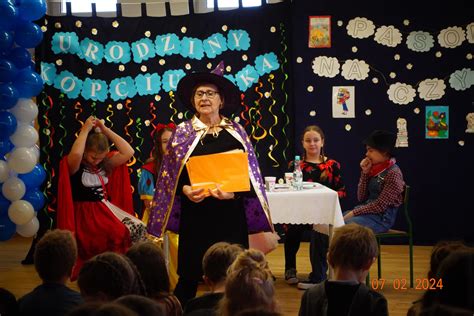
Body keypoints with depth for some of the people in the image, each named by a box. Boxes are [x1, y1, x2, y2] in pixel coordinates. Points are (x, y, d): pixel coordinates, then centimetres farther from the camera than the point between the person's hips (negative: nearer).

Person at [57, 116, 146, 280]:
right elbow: (75, 153, -33)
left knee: (138, 229, -17)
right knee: (119, 234, -30)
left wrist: (105, 130, -3)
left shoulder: (105, 163, 8)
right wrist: (86, 129, -19)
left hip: (107, 209, 6)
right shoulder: (74, 166, -9)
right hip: (86, 215, -6)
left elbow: (128, 152, -3)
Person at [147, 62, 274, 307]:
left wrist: (233, 193, -15)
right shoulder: (182, 132, 3)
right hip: (195, 215, -1)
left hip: (230, 215, 1)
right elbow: (170, 175, 5)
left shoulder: (236, 132, 5)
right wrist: (185, 190, -14)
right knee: (189, 276, 1)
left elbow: (249, 175, 3)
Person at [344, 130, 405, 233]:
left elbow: (380, 206, -17)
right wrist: (365, 172, -1)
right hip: (367, 212, 8)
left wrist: (353, 213, -16)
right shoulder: (374, 168, 10)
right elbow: (362, 198, 7)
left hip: (382, 217, -8)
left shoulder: (393, 173, -14)